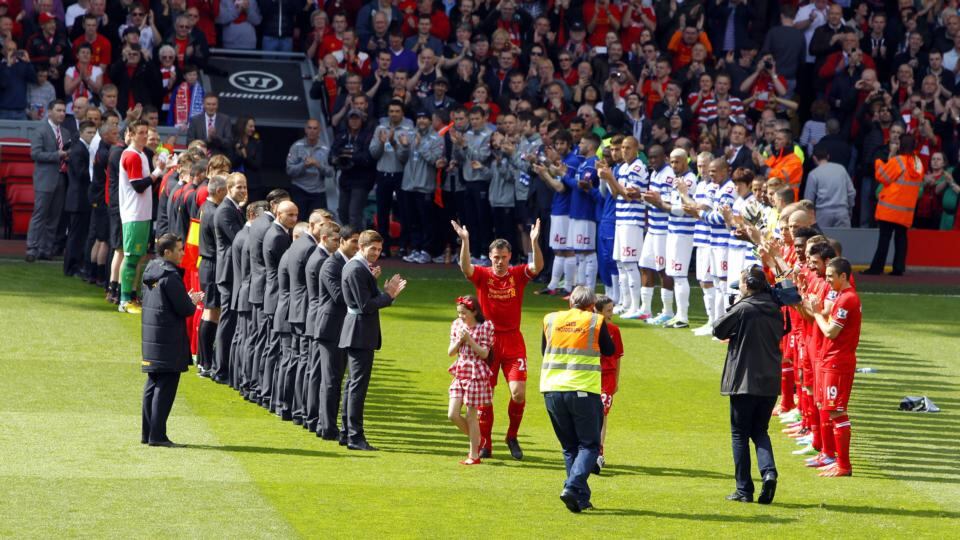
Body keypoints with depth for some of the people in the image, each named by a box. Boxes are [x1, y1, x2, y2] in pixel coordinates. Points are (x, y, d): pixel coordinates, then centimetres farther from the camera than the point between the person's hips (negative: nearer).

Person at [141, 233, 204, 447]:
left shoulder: (151, 272, 11)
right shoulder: (170, 277, -17)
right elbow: (184, 309, -18)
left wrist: (188, 300, 15)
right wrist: (193, 302, 4)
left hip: (151, 337, 9)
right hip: (169, 340, -9)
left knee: (153, 385, 14)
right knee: (165, 387, -6)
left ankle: (147, 433, 18)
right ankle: (157, 435, -7)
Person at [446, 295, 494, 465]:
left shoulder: (484, 327, -7)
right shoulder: (457, 325, 8)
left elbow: (484, 353, -13)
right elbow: (450, 352, 8)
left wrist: (469, 339, -19)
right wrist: (459, 340, -10)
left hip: (476, 374, -6)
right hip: (460, 373, 6)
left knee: (471, 416, -2)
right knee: (453, 414, -2)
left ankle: (474, 455, 8)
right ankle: (475, 439, 22)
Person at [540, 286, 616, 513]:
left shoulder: (550, 319, 9)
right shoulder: (596, 321, 0)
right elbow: (609, 350, 14)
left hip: (552, 390, 3)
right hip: (583, 390, -3)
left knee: (569, 447, 14)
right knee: (589, 445, 5)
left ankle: (581, 499, 10)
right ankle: (573, 486, -18)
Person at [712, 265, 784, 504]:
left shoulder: (743, 309, -12)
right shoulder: (775, 310, 5)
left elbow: (718, 330, -5)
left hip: (744, 381, -5)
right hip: (770, 382, 5)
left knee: (740, 434, 5)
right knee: (759, 431, 16)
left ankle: (744, 489, 5)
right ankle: (768, 471, -10)